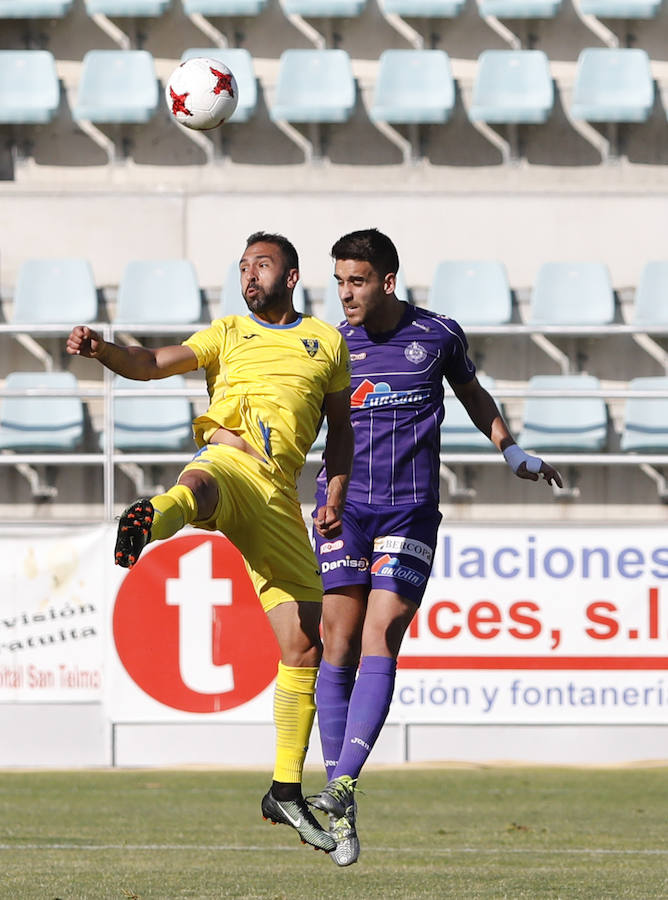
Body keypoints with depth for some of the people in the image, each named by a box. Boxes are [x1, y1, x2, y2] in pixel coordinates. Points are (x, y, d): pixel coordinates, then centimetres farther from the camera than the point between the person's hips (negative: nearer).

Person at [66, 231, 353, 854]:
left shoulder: (326, 342, 24)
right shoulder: (229, 333, 21)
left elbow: (341, 427, 26)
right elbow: (153, 363, 8)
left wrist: (334, 497, 10)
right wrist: (102, 351, -13)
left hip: (279, 495, 3)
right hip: (227, 458, -3)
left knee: (304, 643, 0)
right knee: (198, 485, -44)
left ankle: (285, 790, 11)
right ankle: (150, 520, -83)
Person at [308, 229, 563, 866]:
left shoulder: (438, 335, 4)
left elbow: (472, 394, 23)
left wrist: (511, 451, 17)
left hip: (409, 511, -1)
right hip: (342, 508, 1)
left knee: (379, 642, -14)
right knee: (338, 646, -4)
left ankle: (341, 784, -23)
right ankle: (342, 812, 1)